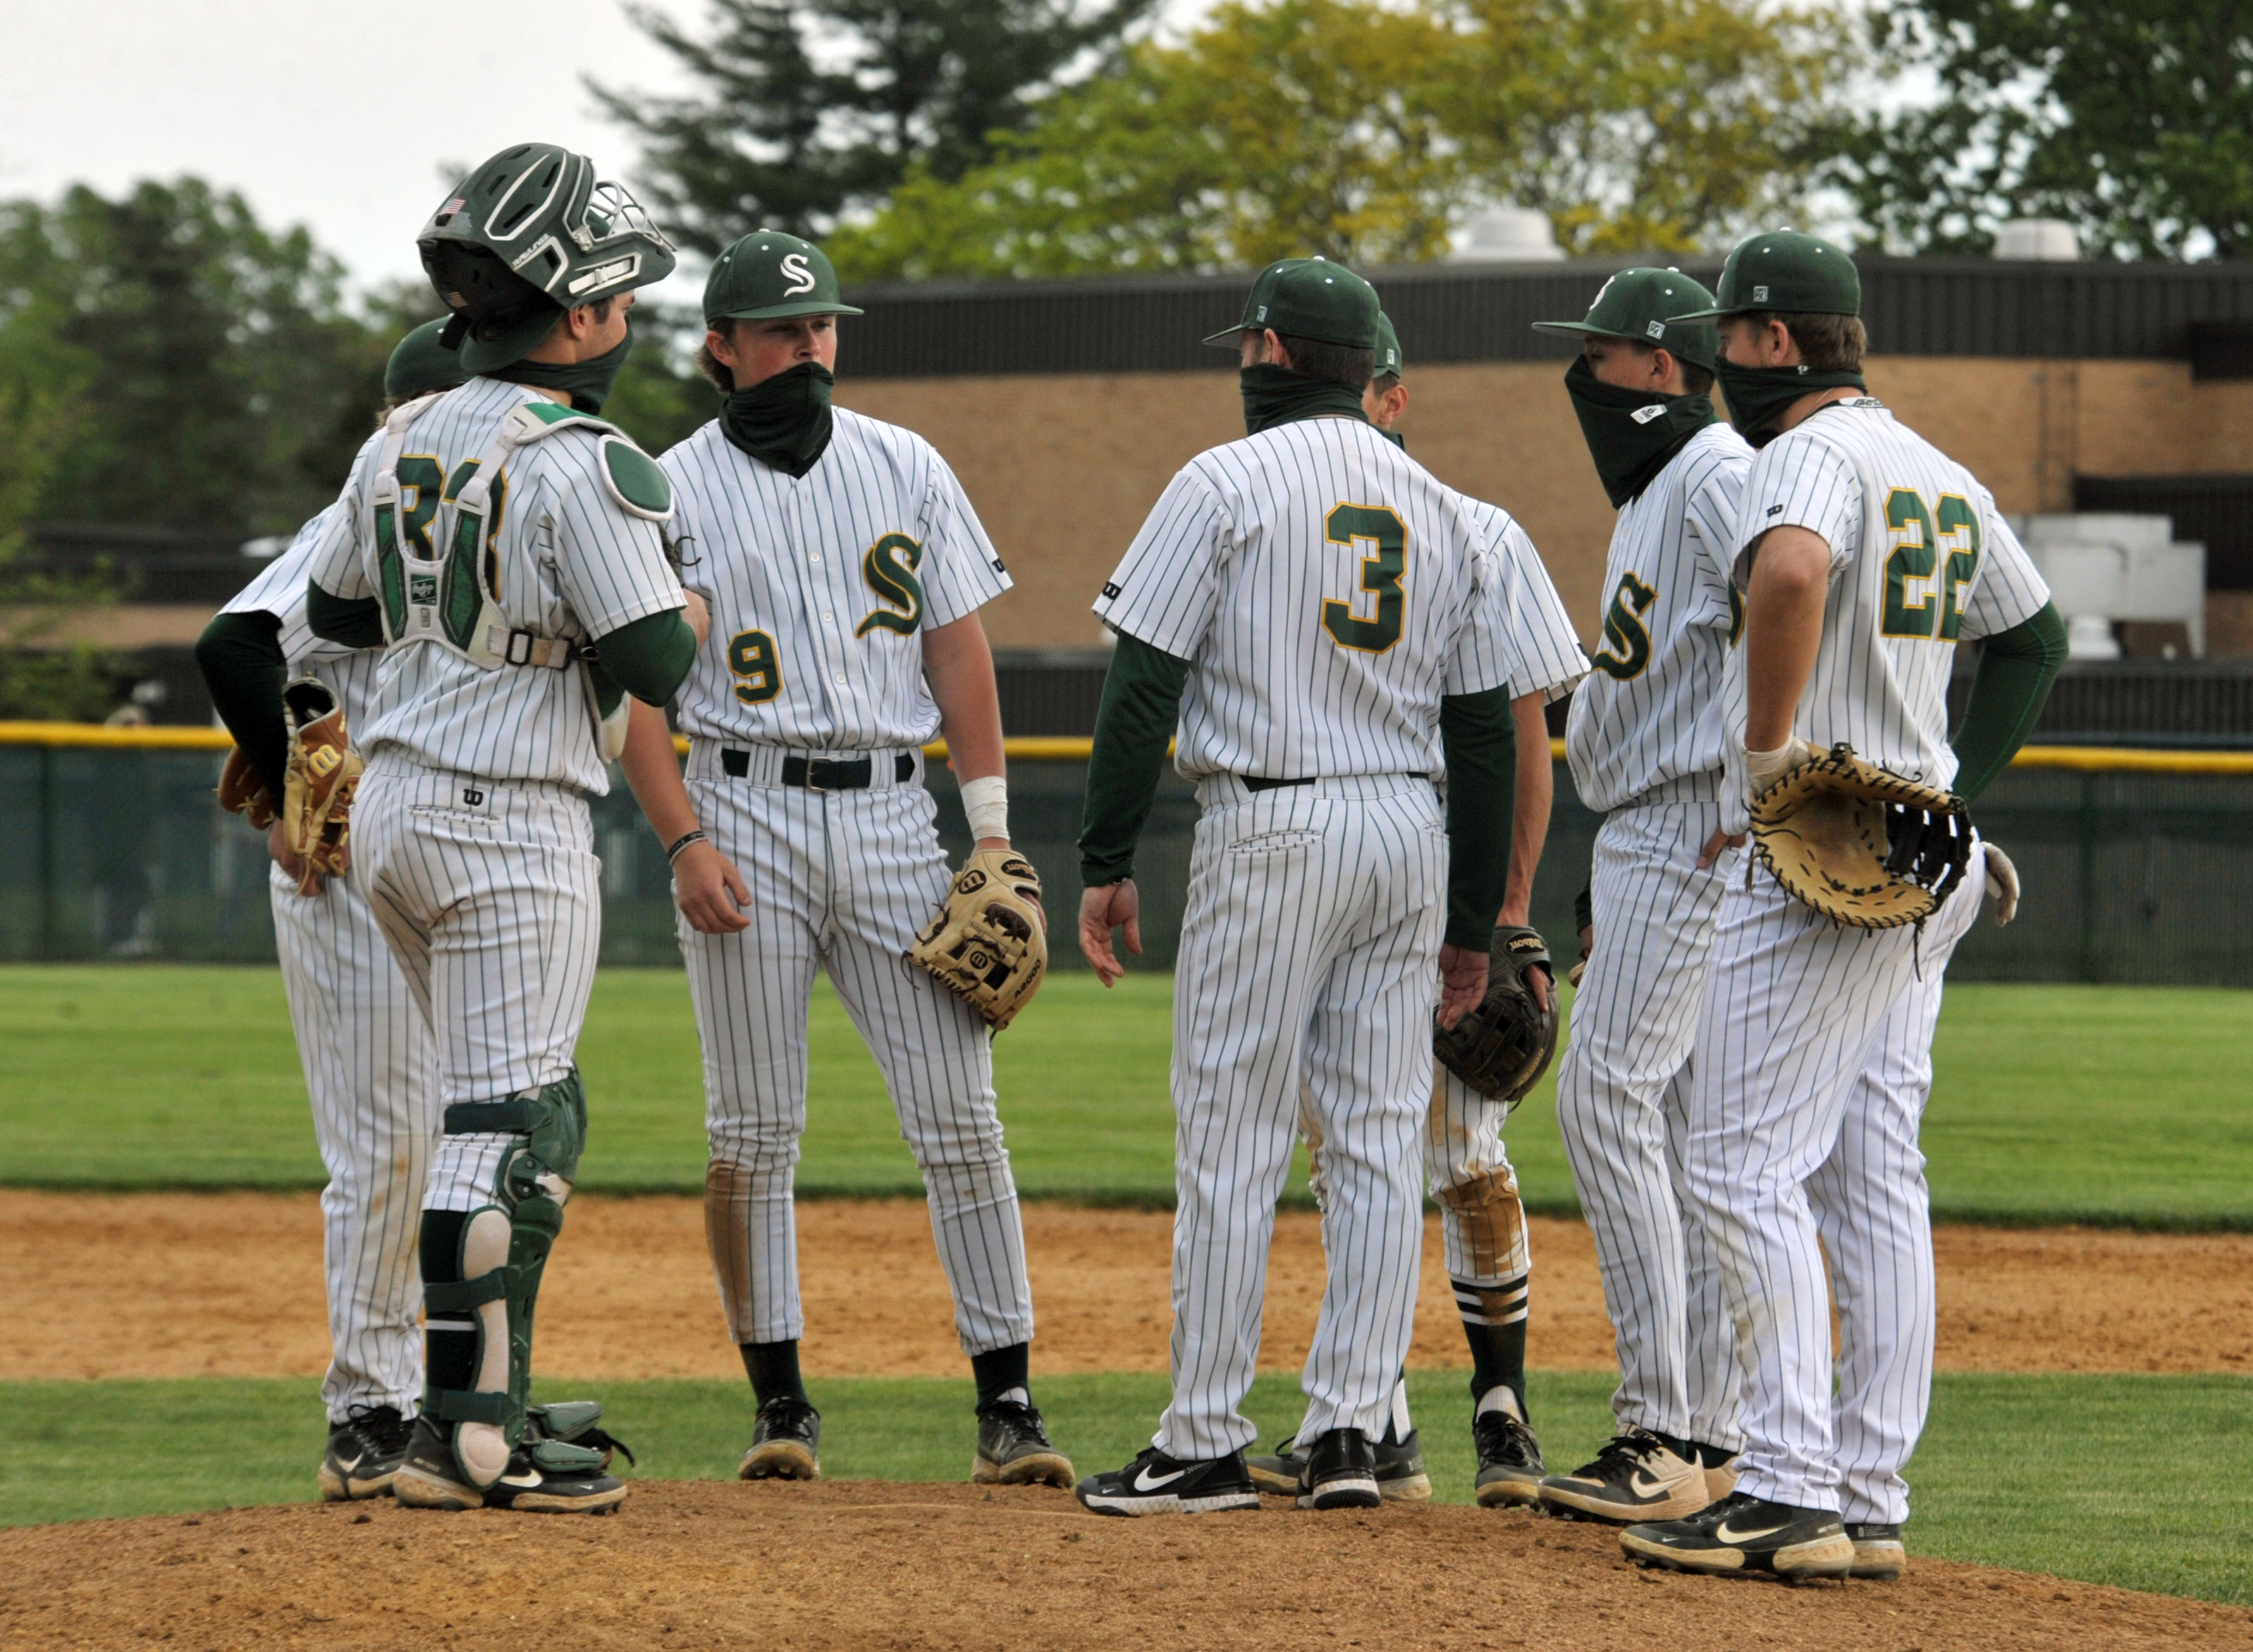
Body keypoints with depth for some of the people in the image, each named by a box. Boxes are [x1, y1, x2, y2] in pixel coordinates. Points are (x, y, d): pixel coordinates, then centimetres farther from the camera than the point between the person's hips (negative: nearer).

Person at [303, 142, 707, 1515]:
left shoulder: (401, 444, 6)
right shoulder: (584, 470, -17)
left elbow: (334, 609, 19)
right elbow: (655, 665, -19)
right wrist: (693, 610, 2)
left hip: (393, 809, 8)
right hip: (516, 831, -8)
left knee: (530, 1115, 18)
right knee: (511, 1129, -5)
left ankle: (495, 1400, 19)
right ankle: (467, 1437, -7)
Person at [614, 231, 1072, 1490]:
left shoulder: (907, 469, 10)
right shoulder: (673, 491, 2)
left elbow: (959, 645, 10)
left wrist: (992, 830, 3)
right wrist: (686, 843, -12)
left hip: (892, 814, 2)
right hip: (747, 818, -2)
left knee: (959, 1114, -4)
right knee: (756, 1133, -1)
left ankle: (1008, 1400, -2)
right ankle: (780, 1401, 7)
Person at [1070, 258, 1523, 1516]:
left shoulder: (1229, 483, -4)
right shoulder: (1445, 511, 12)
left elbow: (1147, 684, -9)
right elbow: (1486, 726, 12)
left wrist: (1108, 861, -4)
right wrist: (1473, 925, 16)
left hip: (1271, 829, -5)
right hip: (1412, 833, 5)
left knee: (1232, 1141, -3)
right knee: (1381, 1137, 6)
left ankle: (1208, 1446, -2)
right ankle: (1352, 1432, 3)